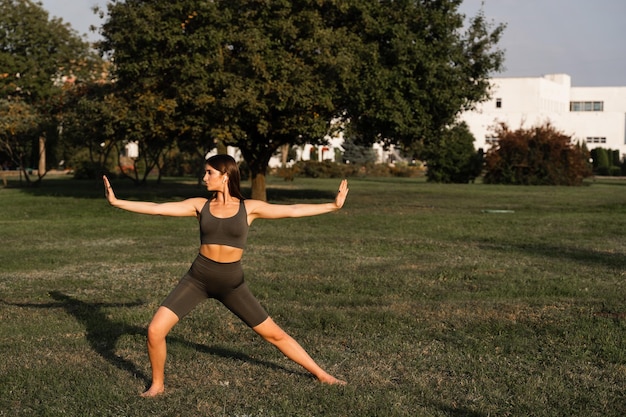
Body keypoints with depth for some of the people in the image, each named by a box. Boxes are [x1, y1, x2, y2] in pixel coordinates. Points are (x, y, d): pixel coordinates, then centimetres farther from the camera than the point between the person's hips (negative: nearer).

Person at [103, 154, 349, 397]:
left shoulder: (249, 208, -3)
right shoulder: (199, 205, 0)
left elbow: (293, 210, -2)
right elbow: (156, 209, -4)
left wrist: (334, 205, -4)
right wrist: (116, 202, -11)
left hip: (231, 283, -1)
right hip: (198, 278, 1)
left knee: (274, 334, 5)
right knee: (155, 330, -12)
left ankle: (322, 375, 22)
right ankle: (157, 384, 13)